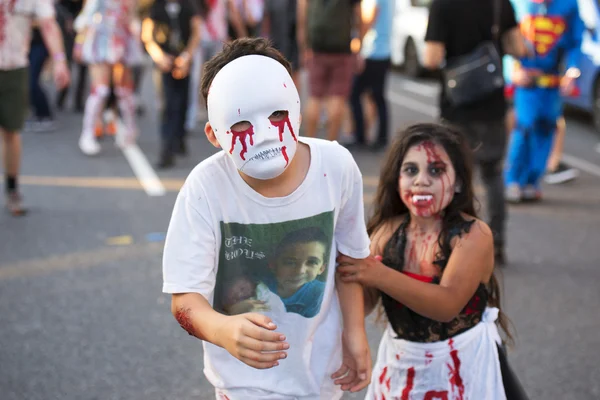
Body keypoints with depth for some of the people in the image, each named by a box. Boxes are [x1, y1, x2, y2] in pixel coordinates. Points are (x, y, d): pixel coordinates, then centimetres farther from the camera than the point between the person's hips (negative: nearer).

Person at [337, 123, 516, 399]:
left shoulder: (474, 234, -18)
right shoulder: (388, 231, -5)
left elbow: (447, 304, -29)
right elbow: (364, 304, -6)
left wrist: (379, 275, -36)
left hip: (461, 367, -4)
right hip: (400, 365, 4)